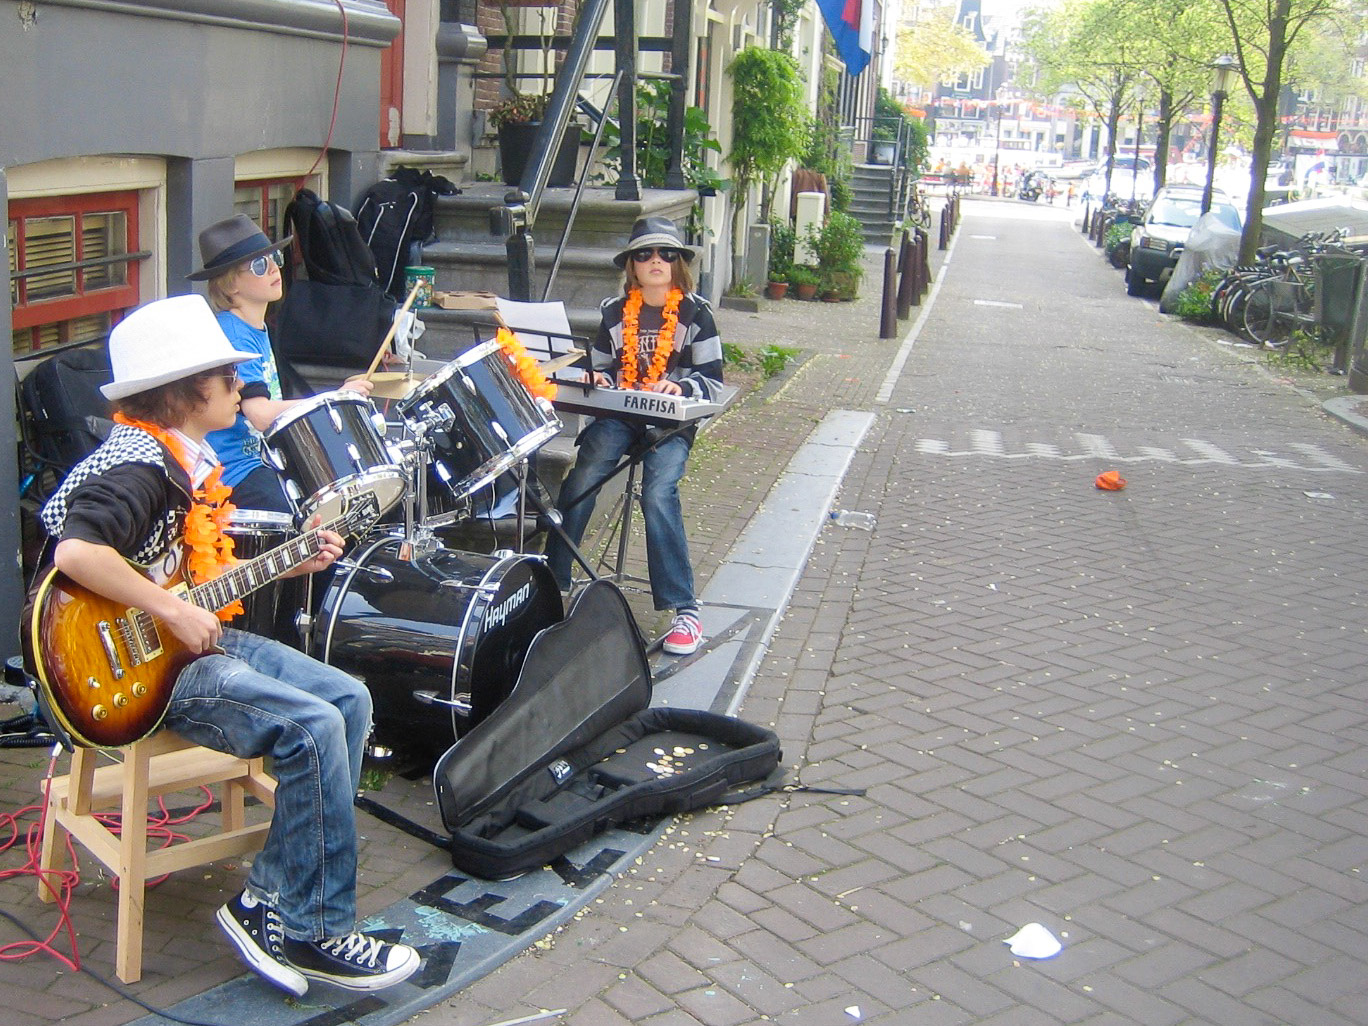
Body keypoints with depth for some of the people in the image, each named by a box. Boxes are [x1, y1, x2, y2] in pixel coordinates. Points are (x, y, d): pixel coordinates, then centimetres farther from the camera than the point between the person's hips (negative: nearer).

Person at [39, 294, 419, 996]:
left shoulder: (190, 461, 13)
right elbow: (75, 551, -35)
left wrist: (289, 564, 9)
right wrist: (174, 612, -29)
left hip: (198, 640, 11)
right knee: (312, 728, -24)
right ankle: (312, 933, -9)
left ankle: (266, 902, 3)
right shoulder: (137, 468, -19)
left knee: (347, 698, 3)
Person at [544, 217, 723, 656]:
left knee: (658, 493, -29)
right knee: (582, 478, -25)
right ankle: (552, 583, -14)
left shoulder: (695, 313, 3)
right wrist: (599, 380, 0)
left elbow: (713, 381, 0)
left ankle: (684, 608, -25)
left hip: (672, 419, -3)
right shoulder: (615, 312, 14)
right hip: (618, 413, 3)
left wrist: (681, 386, -20)